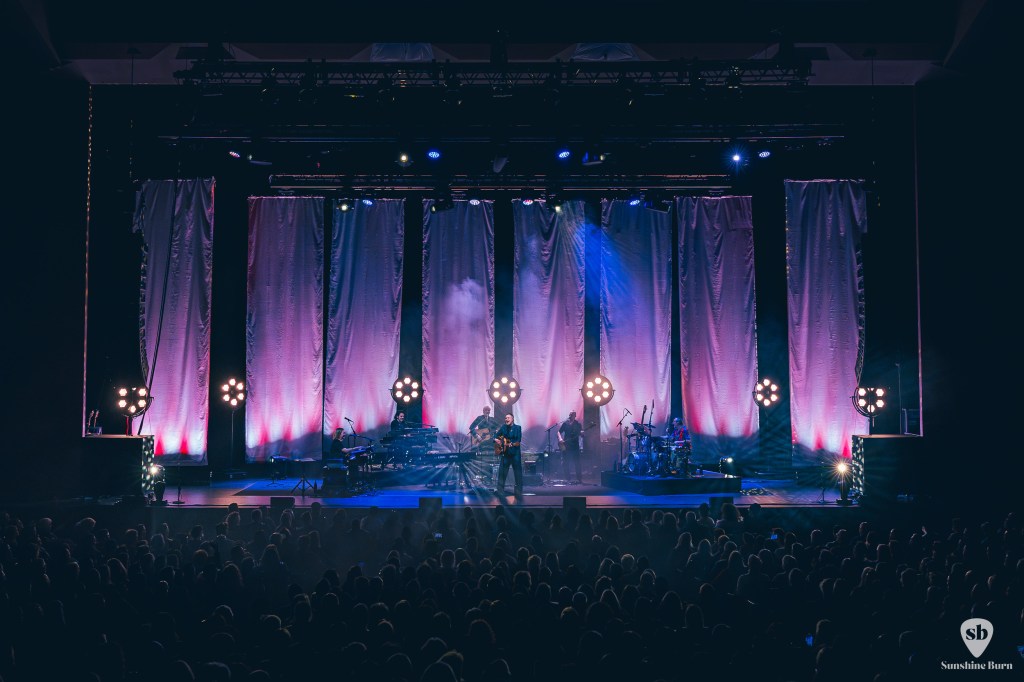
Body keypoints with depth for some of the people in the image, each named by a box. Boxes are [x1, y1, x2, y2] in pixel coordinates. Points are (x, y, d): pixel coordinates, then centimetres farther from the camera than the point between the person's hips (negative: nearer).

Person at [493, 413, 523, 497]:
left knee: (518, 472, 0)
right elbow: (497, 435, 14)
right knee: (502, 471, 5)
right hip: (505, 453, 4)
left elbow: (519, 440, -13)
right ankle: (500, 490, 14)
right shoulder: (503, 427, 7)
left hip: (515, 453, -4)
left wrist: (512, 444, -29)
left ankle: (518, 491, 7)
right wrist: (496, 439, -8)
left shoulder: (517, 427, -5)